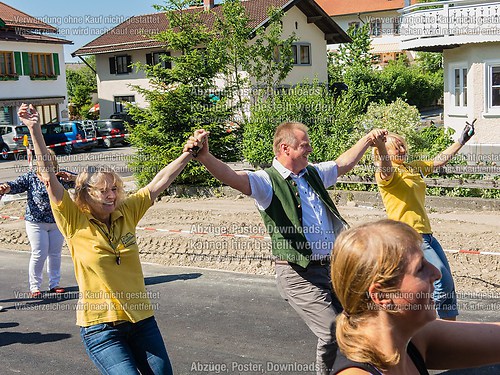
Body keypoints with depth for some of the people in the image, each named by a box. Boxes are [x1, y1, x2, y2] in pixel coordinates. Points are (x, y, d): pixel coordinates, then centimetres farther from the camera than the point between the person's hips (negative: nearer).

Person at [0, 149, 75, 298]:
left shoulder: (60, 177, 1)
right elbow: (16, 185, -12)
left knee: (55, 254, 10)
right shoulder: (30, 177, -3)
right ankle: (34, 287, 9)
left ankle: (54, 284, 22)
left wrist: (70, 177, -21)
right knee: (39, 254, -4)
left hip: (57, 222, 3)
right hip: (36, 223, -3)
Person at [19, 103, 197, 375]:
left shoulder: (127, 212, 2)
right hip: (101, 328, -4)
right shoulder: (74, 221, -8)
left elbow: (159, 182, 3)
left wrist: (189, 153, -1)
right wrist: (34, 130, -19)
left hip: (142, 319, 5)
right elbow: (49, 176, -14)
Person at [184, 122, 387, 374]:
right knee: (333, 332, -12)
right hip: (299, 275, -7)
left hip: (331, 267, 8)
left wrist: (367, 140, 33)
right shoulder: (267, 181, -12)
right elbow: (233, 178, -29)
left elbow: (343, 163, 30)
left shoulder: (314, 173, 12)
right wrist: (204, 157, -47)